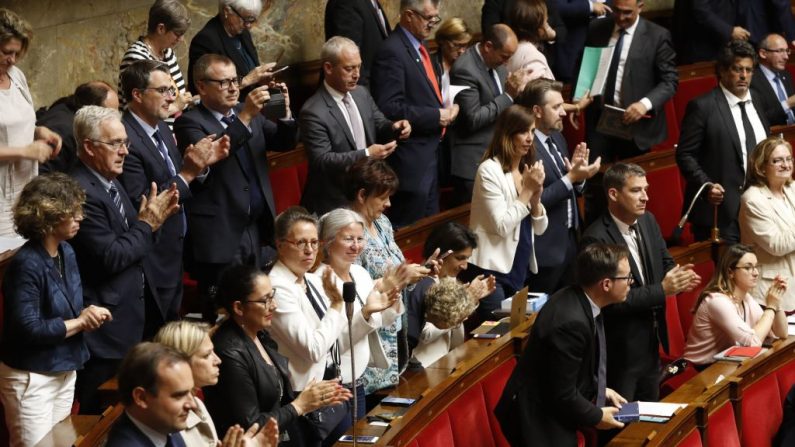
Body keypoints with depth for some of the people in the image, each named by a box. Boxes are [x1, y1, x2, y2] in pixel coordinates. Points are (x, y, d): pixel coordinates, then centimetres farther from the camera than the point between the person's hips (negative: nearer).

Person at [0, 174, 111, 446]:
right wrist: (80, 322, -16)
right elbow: (28, 329, -26)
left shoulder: (67, 252, 4)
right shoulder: (26, 264, -22)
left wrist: (88, 314, -8)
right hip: (32, 378, -8)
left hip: (64, 371, 8)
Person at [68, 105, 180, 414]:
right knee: (101, 413, 1)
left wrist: (150, 219, -2)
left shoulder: (110, 182, 10)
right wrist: (147, 224, -13)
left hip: (129, 317, 10)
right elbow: (110, 258, -24)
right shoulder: (82, 192, -22)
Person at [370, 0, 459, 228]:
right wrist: (437, 116, -18)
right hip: (411, 159, -10)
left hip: (430, 151, 10)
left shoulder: (419, 46, 13)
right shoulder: (392, 51, -17)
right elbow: (390, 108, -23)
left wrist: (444, 110, 6)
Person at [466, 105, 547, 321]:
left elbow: (539, 228, 9)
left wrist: (536, 196, -8)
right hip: (492, 271, -7)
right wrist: (527, 191, -14)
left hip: (520, 270, 7)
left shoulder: (527, 170, 11)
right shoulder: (490, 170, -12)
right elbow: (502, 226, -20)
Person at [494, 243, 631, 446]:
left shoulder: (579, 300, -2)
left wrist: (600, 390, 10)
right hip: (537, 421, -9)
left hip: (550, 408, 9)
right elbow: (562, 395, -23)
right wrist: (597, 417, -10)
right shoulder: (571, 321, -30)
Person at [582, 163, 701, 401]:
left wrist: (678, 277, -11)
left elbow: (665, 262, 13)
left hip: (651, 342, 8)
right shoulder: (596, 239, -22)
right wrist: (662, 290, -24)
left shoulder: (648, 222, 3)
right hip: (621, 349, -8)